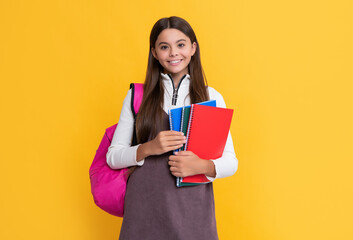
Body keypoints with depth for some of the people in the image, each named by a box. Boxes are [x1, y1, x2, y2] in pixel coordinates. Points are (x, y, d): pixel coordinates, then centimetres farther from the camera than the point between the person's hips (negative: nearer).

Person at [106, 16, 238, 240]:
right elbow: (113, 156, 2)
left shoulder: (211, 98, 4)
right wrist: (148, 148, -15)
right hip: (145, 205, 0)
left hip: (194, 207, 0)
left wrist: (203, 166, -17)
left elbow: (231, 162, 3)